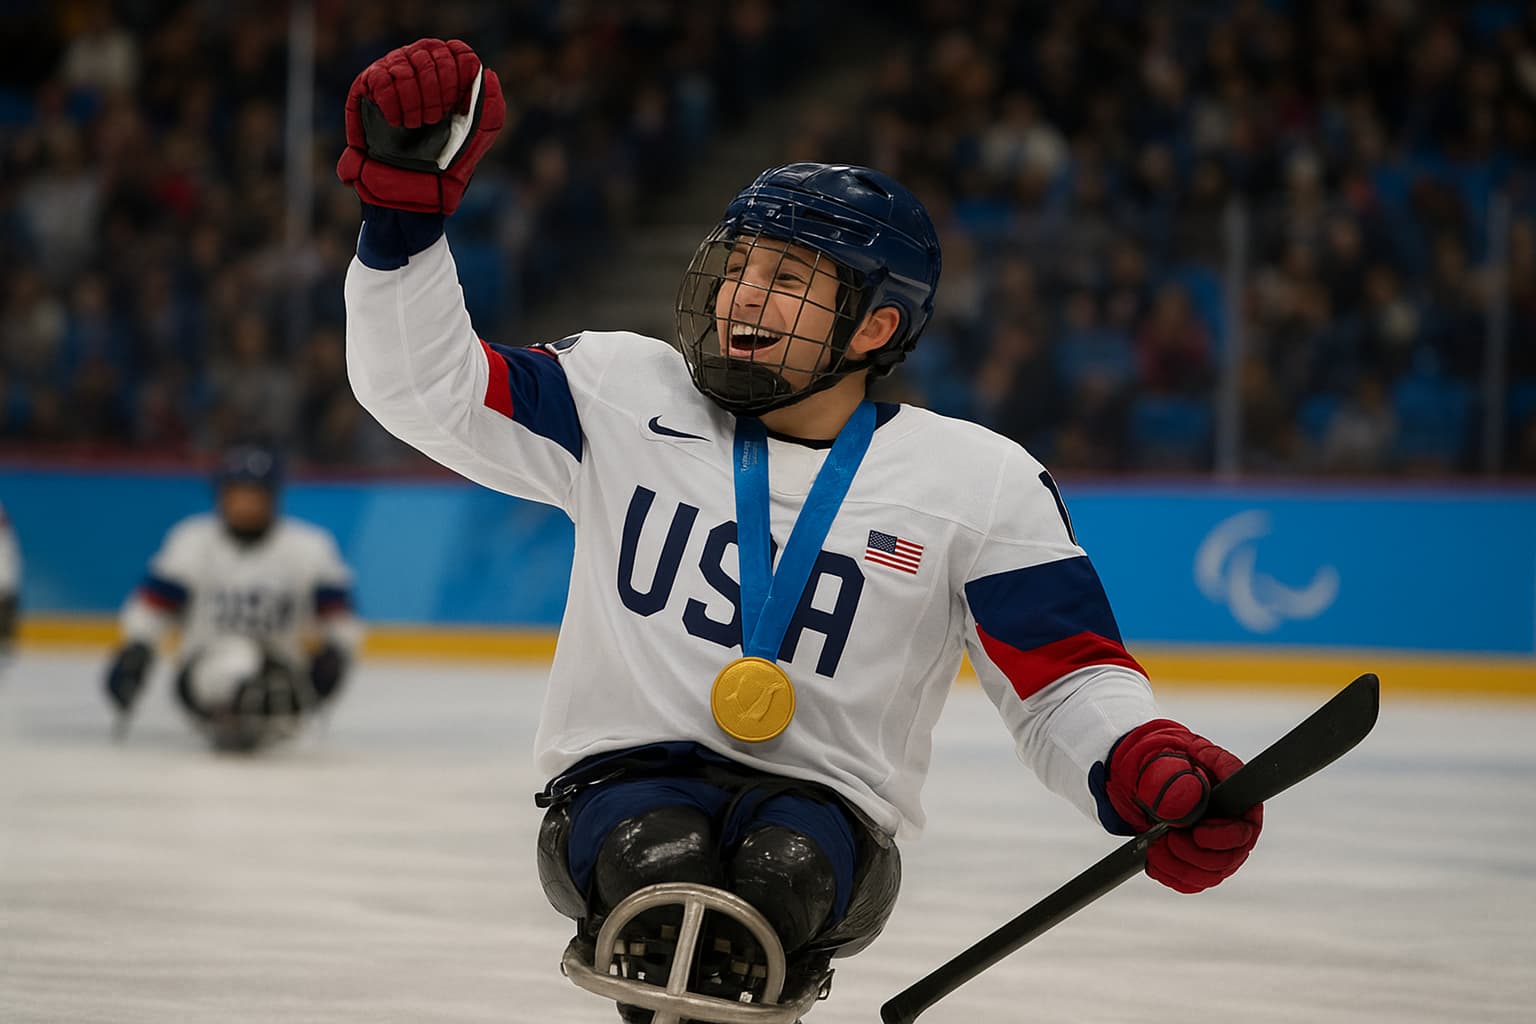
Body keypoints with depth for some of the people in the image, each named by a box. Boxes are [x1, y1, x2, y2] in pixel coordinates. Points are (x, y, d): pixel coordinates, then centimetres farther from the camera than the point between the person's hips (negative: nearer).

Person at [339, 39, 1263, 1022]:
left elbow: (1066, 677, 0)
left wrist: (1147, 771, -22)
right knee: (656, 858, -34)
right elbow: (426, 387, 2)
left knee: (787, 868, -35)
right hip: (626, 787, 1)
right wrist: (404, 198, -11)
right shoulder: (625, 397, 3)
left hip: (825, 804, 0)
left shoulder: (974, 481, 0)